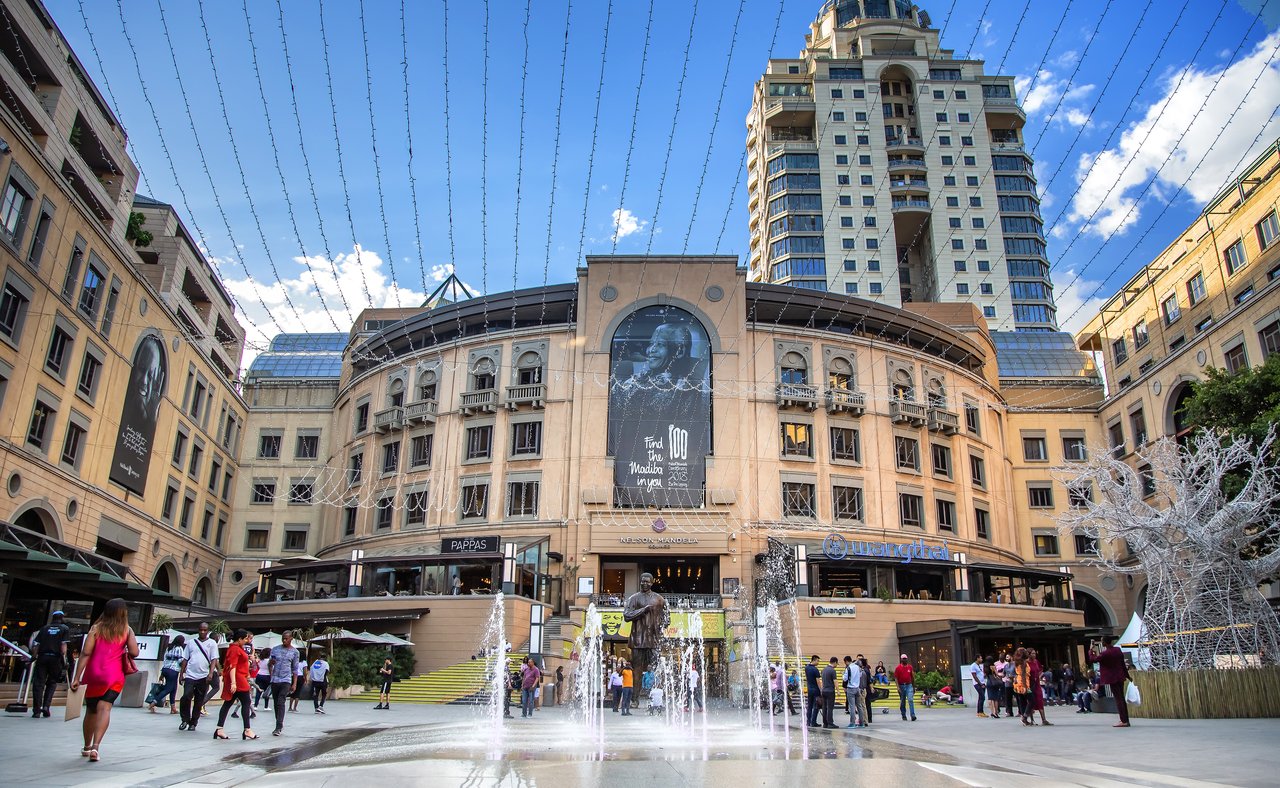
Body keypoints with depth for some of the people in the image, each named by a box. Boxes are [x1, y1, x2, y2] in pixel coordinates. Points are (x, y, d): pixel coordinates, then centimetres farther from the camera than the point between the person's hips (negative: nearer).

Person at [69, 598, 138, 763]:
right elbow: (134, 652, -7)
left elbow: (85, 653, -5)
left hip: (94, 674, 2)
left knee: (91, 711, 17)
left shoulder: (97, 628, 3)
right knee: (104, 708, -9)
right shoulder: (127, 630, 2)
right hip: (114, 676, -2)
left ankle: (87, 747, 30)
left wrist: (77, 678, -4)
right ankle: (95, 746, -27)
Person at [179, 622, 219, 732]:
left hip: (203, 677, -1)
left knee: (199, 702, 4)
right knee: (186, 697, -14)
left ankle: (193, 723, 17)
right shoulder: (191, 642, 11)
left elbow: (214, 660, -3)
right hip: (190, 675, 1)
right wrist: (182, 673, 9)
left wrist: (211, 673, -16)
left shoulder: (212, 643, 4)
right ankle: (185, 719, 6)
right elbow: (185, 659, 14)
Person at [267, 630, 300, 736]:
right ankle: (280, 725, 20)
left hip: (286, 681, -3)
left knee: (280, 703, -14)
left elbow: (295, 669, 5)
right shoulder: (275, 649, 7)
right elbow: (270, 664, 14)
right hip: (274, 680, 3)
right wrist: (271, 663, -11)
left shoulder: (294, 652, 2)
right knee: (276, 703, 9)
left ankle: (279, 727, -15)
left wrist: (294, 684, 0)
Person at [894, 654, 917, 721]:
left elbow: (912, 677, 13)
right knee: (902, 702, 9)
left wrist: (914, 687, 14)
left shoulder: (910, 667, 6)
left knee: (910, 700, -13)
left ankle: (913, 715, -16)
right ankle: (903, 715, 22)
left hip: (909, 685, 1)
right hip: (901, 686, -1)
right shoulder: (898, 668, -2)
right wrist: (898, 687, -13)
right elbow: (896, 678, -4)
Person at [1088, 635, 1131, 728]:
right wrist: (1127, 675, 19)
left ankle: (1124, 721, -5)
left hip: (1113, 678, -8)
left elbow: (1092, 659, -10)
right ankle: (1125, 720, 18)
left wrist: (1091, 650, 5)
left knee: (1118, 699, -5)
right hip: (1120, 677, 8)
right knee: (1121, 698, 14)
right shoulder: (1118, 650, 4)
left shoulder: (1105, 653, -19)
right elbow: (1123, 664, 11)